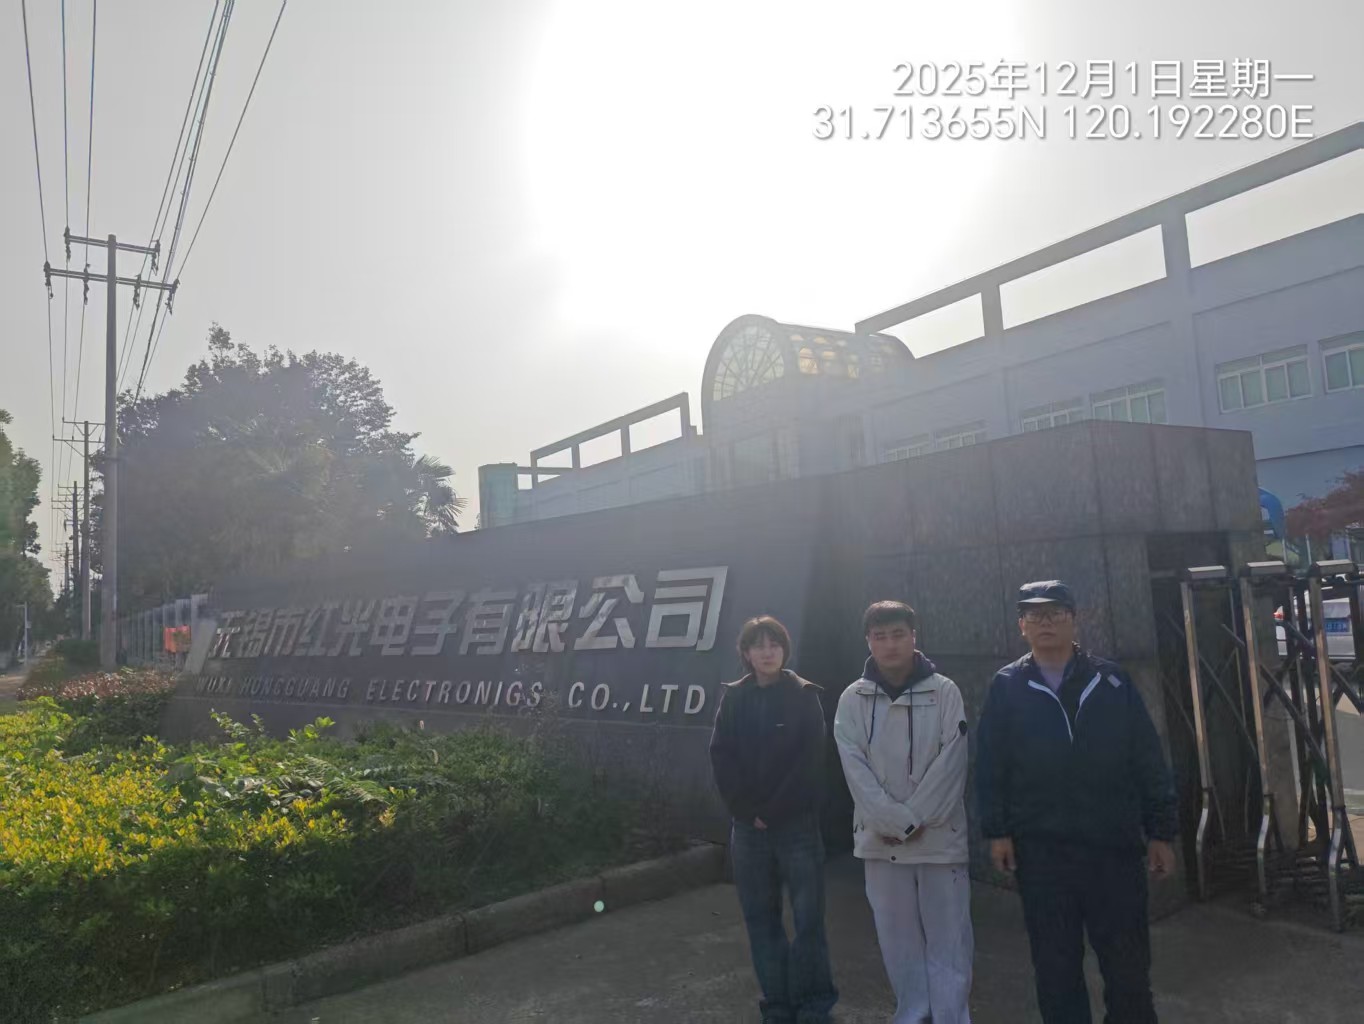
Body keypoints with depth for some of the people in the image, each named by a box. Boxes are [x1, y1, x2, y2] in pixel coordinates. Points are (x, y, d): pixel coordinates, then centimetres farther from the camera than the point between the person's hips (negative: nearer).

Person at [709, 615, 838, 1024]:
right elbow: (721, 758, 1)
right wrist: (747, 810, -8)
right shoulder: (733, 697, 5)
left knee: (808, 918, -1)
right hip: (747, 825, 3)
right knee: (760, 918, 8)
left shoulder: (804, 695, -2)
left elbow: (809, 761, -9)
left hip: (797, 823, -3)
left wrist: (773, 811, -11)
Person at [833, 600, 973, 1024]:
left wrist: (913, 819, -12)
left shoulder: (944, 691, -5)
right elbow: (855, 768, -5)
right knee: (897, 936, 12)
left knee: (948, 936, 5)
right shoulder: (853, 699, 0)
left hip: (940, 836, -2)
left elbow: (951, 760, -9)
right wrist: (895, 822, -13)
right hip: (880, 839, 2)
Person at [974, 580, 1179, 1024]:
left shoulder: (1111, 681, 3)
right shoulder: (1006, 688, 2)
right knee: (1055, 964, 11)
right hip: (1039, 850, 0)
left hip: (1114, 845, 0)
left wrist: (1161, 832, 0)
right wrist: (997, 831, -4)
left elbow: (1149, 760, 3)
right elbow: (989, 766, 1)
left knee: (1128, 961, 12)